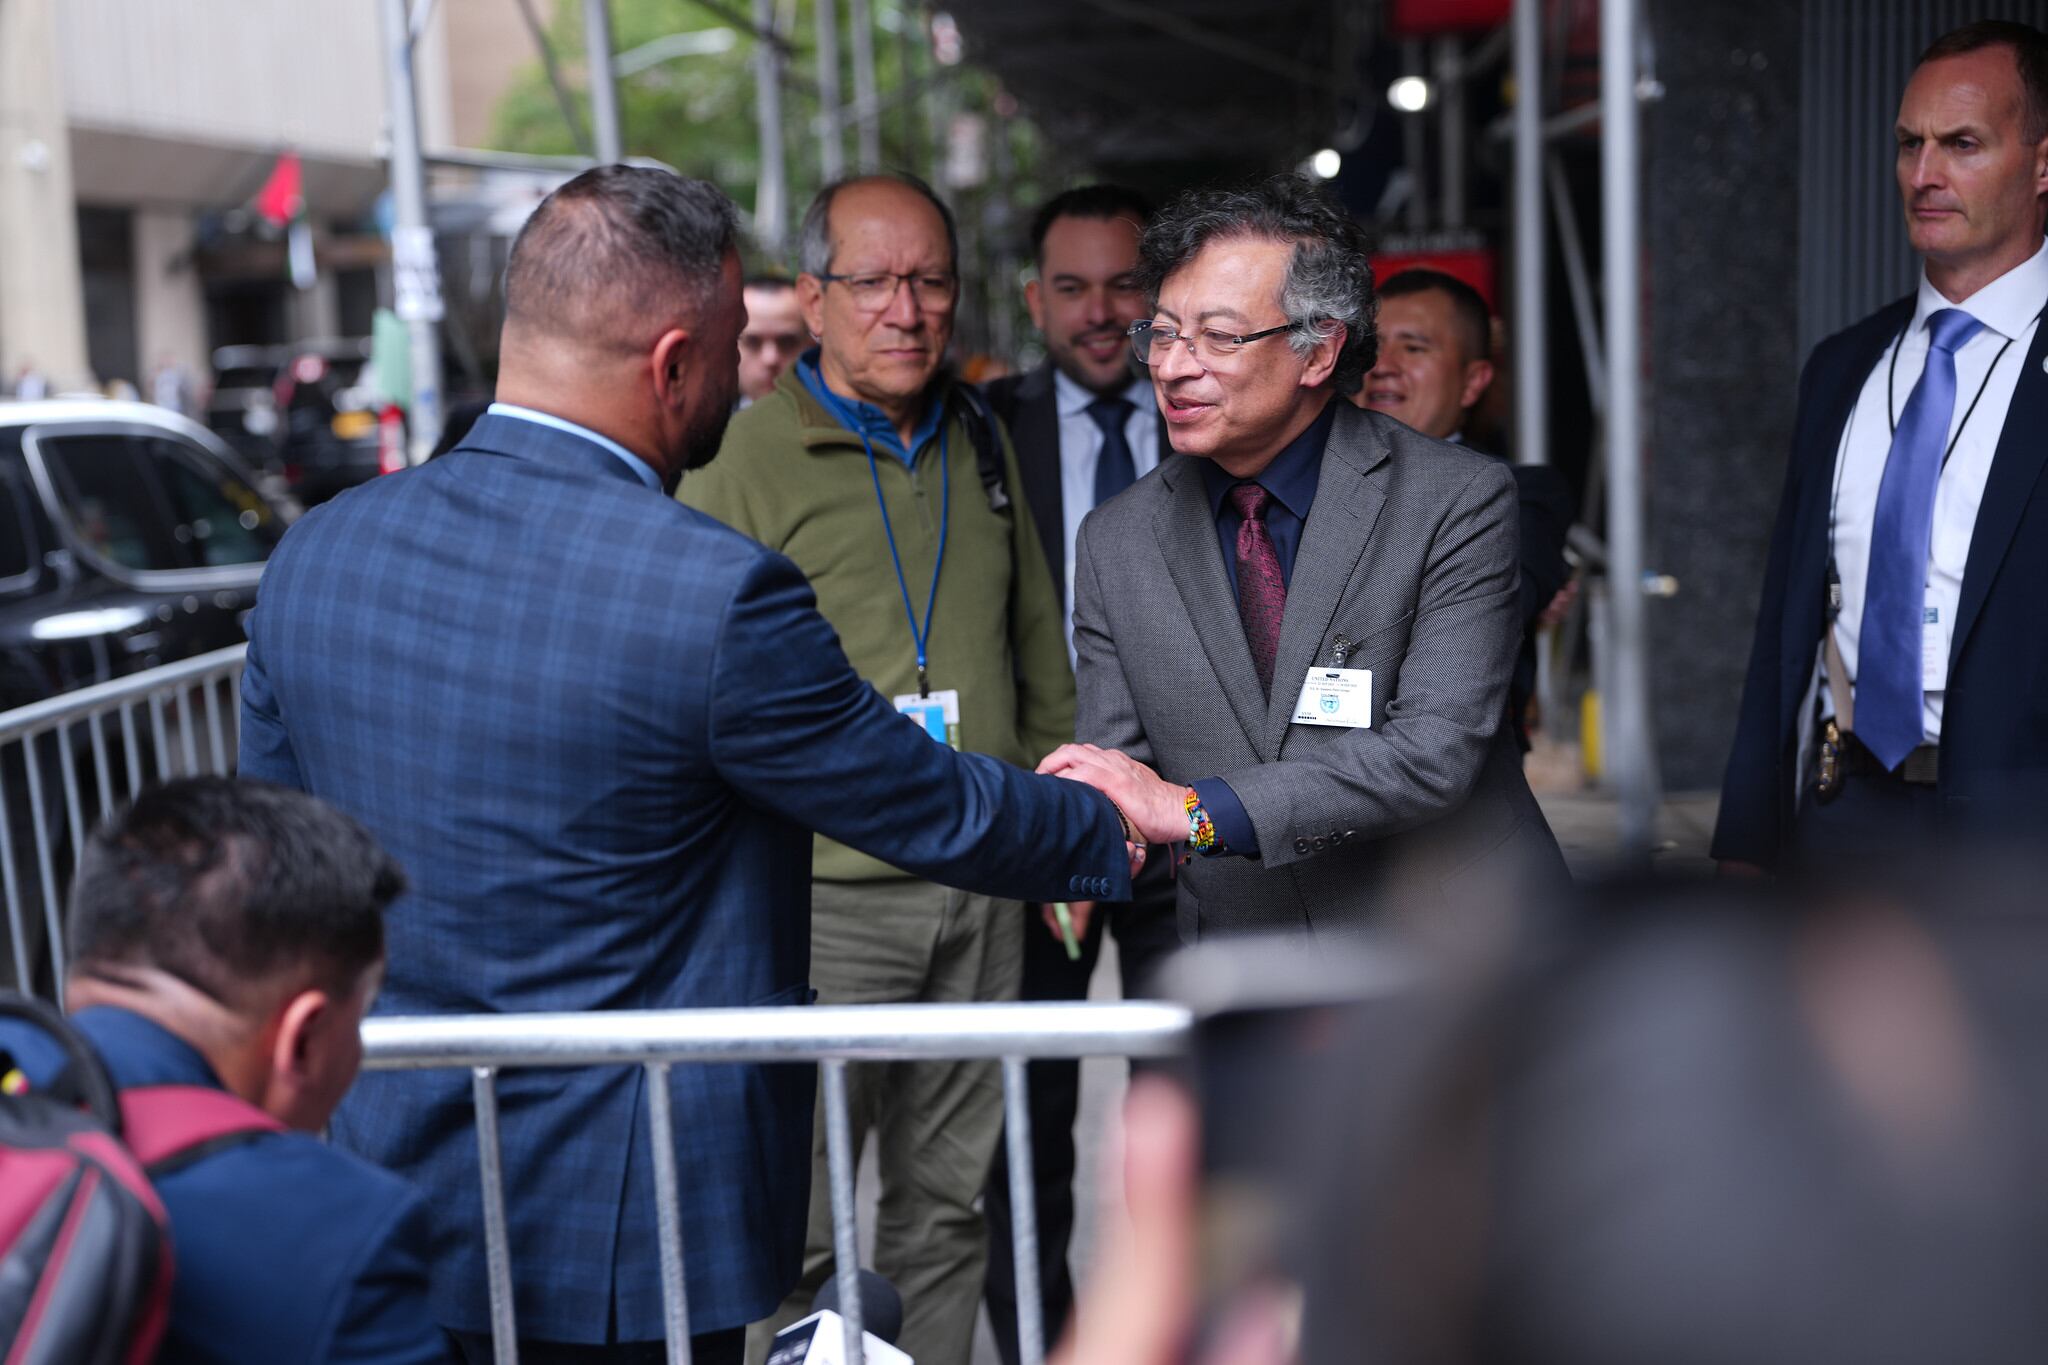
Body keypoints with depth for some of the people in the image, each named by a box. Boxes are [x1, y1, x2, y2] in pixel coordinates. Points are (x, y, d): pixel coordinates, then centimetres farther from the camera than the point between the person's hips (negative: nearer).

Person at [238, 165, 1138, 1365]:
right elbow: (935, 811, -10)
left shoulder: (314, 555, -4)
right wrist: (1120, 833, 9)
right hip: (621, 1233, -6)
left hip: (379, 1189, 6)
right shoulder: (716, 594, -23)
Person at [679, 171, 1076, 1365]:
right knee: (797, 1223, -1)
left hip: (986, 892, 5)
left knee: (948, 1202, 15)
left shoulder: (982, 442, 12)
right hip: (826, 895, -5)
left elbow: (1040, 652, 19)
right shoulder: (742, 458, -6)